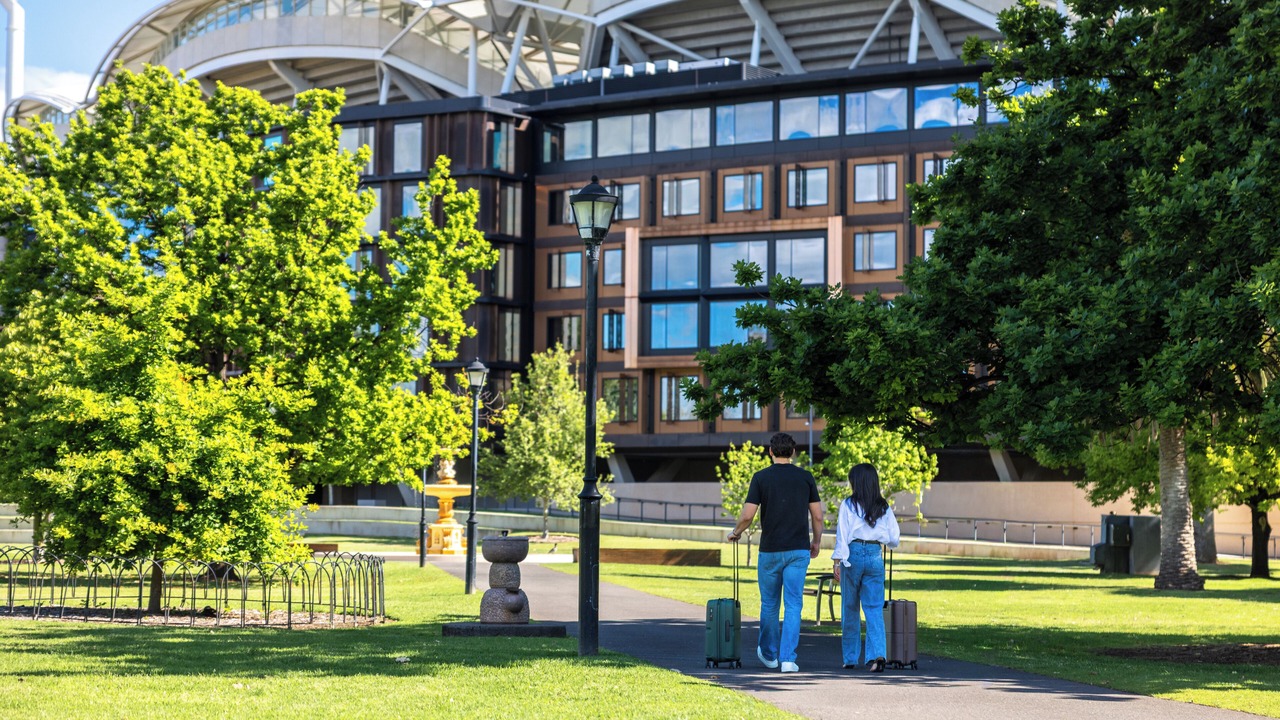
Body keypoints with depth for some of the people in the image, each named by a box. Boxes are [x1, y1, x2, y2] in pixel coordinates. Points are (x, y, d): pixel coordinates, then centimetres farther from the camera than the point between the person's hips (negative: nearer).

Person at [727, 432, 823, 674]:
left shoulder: (761, 478, -4)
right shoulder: (806, 477, 1)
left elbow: (748, 515, -8)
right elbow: (817, 516, 2)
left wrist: (735, 532, 12)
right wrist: (816, 541, 18)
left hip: (770, 550, -1)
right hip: (798, 550, 1)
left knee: (769, 604, 15)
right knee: (793, 605, 1)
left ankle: (769, 653, 30)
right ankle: (788, 658, -8)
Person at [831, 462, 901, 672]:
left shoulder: (848, 505, -3)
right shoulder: (884, 508, 6)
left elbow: (842, 535, -6)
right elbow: (893, 539, 5)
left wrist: (837, 562, -4)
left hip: (853, 555, -2)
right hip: (875, 557, 2)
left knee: (849, 608, 10)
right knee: (875, 609, 0)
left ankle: (850, 658, 16)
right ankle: (877, 654, -19)